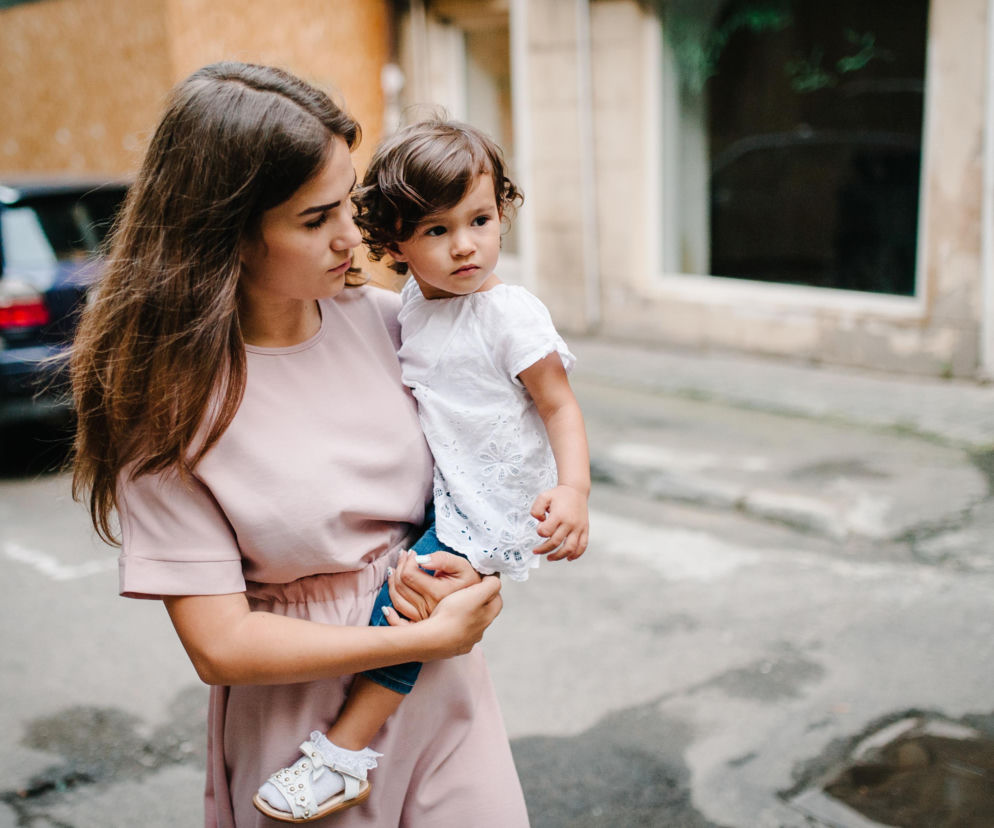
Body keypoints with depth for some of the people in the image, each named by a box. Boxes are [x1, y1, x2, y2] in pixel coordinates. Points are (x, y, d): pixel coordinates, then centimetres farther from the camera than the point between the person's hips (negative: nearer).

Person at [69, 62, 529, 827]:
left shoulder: (379, 319, -6)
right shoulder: (167, 399, -17)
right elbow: (220, 644, -17)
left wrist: (468, 563, -12)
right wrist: (429, 636, -18)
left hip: (444, 691, 4)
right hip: (300, 727, -3)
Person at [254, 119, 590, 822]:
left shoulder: (511, 314, -18)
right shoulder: (413, 304, 4)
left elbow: (559, 404, -16)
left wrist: (574, 489, -29)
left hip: (491, 507, -8)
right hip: (438, 490, 9)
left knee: (406, 602, -17)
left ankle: (346, 746, -5)